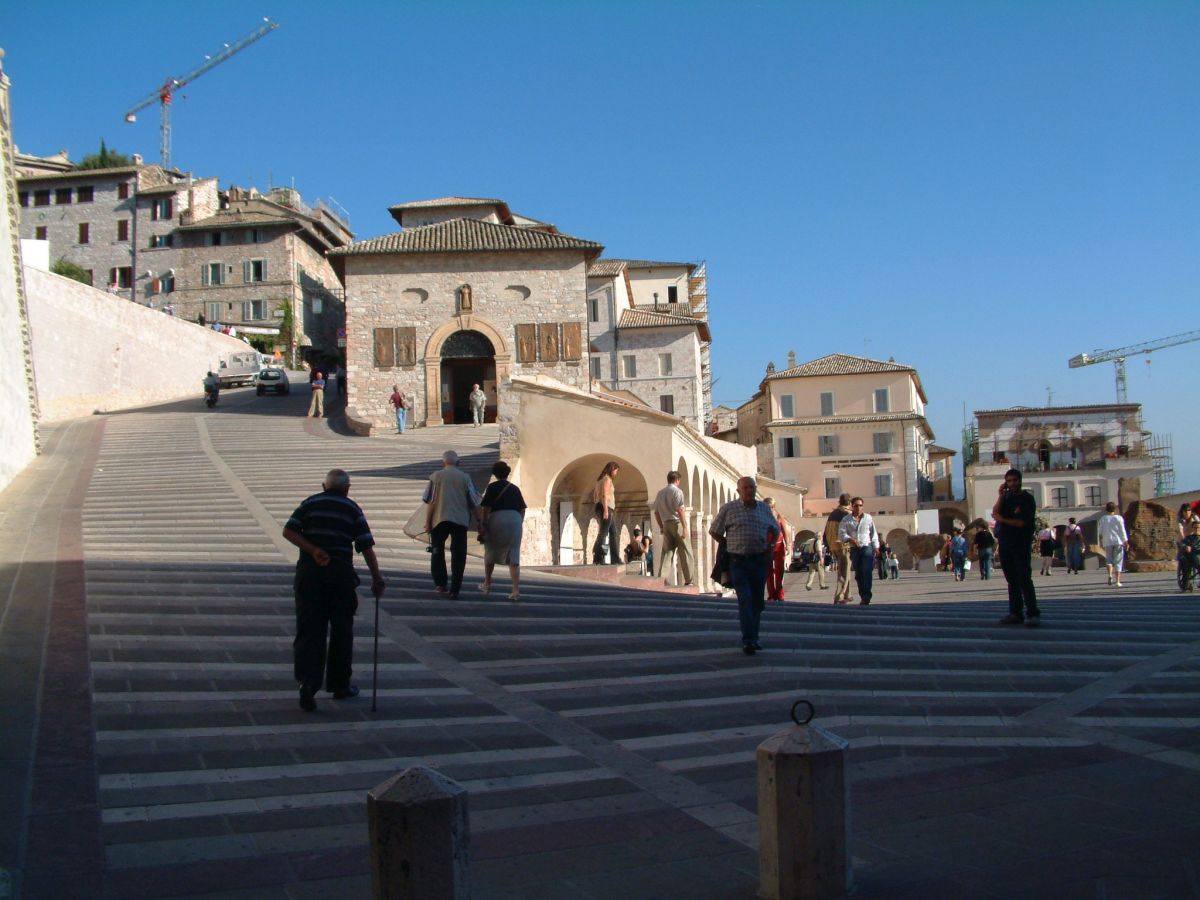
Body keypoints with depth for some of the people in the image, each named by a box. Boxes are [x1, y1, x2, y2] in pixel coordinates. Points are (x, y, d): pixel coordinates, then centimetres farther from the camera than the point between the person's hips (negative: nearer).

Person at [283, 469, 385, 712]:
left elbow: (288, 531, -5)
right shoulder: (352, 509, 6)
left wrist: (312, 550, -9)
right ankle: (339, 685, 20)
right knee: (341, 630, 12)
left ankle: (308, 682, -15)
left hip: (309, 572, 1)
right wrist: (377, 578, 4)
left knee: (308, 630, 3)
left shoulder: (310, 503, 9)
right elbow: (366, 547, 0)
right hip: (340, 573, -1)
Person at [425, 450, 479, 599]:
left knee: (437, 551, 18)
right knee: (458, 556, 4)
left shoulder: (437, 476, 1)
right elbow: (473, 503, 3)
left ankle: (440, 583, 13)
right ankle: (454, 590, 0)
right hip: (460, 520, 0)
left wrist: (427, 521, 2)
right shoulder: (465, 478, 4)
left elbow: (431, 501, -3)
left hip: (440, 520, 0)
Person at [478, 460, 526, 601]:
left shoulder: (493, 487, 3)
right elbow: (522, 509, 15)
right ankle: (516, 590, -9)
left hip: (497, 519, -3)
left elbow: (486, 508, -4)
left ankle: (487, 583, 31)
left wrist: (482, 525, -2)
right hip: (515, 520, 3)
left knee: (490, 551, 17)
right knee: (514, 556, 1)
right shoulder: (515, 488, 16)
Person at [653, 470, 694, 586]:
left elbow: (656, 513, 15)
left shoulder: (660, 493, 15)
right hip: (677, 523, -6)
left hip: (666, 524, 6)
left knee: (667, 552, 5)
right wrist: (685, 528, -17)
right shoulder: (677, 491, -5)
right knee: (685, 552, 2)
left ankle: (662, 579, -7)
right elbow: (680, 510, -15)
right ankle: (689, 581, 4)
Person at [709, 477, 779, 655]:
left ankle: (754, 638, 21)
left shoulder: (764, 508, 10)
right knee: (745, 600, -12)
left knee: (757, 601, 9)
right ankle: (748, 641, -13)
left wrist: (769, 547, 8)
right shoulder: (728, 509, -1)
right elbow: (714, 531, 6)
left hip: (760, 560, 4)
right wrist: (729, 546, 1)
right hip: (738, 561, -4)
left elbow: (775, 530, 23)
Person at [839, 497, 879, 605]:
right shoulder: (846, 519, 4)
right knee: (858, 574, 4)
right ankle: (863, 596, 13)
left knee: (867, 572, -13)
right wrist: (850, 539, -18)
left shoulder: (868, 518, 8)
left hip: (867, 547, -1)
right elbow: (841, 532, -1)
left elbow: (873, 533, 14)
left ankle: (866, 597, -16)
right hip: (854, 549, 1)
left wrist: (876, 547, 9)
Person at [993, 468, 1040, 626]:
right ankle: (1015, 613, 10)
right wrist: (1001, 495, -6)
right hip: (1005, 543, 6)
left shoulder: (1027, 499, -5)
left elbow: (1021, 523, -13)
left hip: (1020, 544, -6)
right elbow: (995, 513, 0)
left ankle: (1033, 613, -12)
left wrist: (1002, 519, -4)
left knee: (1024, 579, -12)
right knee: (1012, 580, 7)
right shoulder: (1006, 497, 14)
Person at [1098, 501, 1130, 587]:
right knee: (1118, 561, 3)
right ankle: (1117, 581, -2)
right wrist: (1126, 542, -2)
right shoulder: (1119, 518, 0)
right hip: (1118, 541, -1)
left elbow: (1100, 531, 2)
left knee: (1109, 559, 13)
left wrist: (1101, 541, 8)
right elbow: (1122, 531, -3)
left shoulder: (1103, 518, 4)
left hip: (1107, 542, 1)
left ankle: (1110, 575, -13)